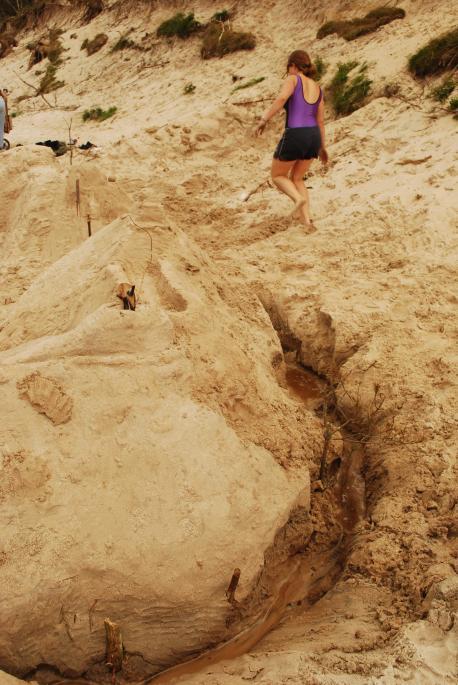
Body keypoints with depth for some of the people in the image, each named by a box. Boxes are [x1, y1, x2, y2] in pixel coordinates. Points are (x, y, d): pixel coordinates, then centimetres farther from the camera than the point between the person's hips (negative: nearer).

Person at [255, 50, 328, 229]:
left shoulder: (293, 79, -1)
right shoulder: (317, 88, 16)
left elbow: (281, 98, -22)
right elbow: (320, 121, 17)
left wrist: (264, 119, -18)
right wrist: (322, 147, 25)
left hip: (295, 137, -6)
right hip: (313, 137, 6)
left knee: (277, 176, 16)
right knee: (296, 179, 22)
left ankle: (299, 199, -12)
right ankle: (307, 220, 7)